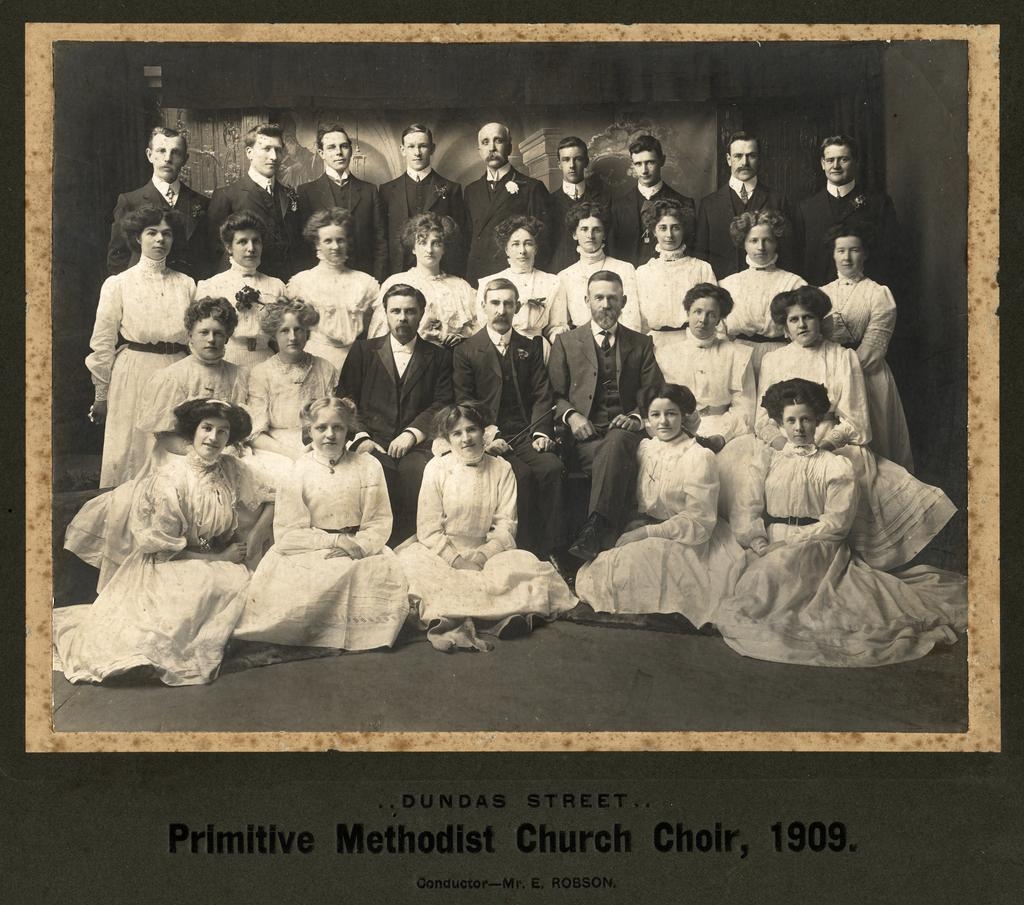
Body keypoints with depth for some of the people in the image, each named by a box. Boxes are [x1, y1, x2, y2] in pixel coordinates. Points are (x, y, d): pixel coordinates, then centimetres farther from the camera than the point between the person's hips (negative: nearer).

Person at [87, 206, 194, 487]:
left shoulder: (186, 285, 9)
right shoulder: (118, 284, 1)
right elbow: (103, 342, 2)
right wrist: (101, 394, 1)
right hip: (133, 377, -2)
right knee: (130, 455, 2)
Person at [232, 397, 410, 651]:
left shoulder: (368, 467, 7)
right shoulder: (297, 471, 2)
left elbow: (379, 523, 2)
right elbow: (286, 533, -5)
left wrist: (359, 546, -18)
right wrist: (334, 540, -15)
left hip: (359, 548, 2)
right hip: (307, 552, -1)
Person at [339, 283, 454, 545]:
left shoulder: (439, 357, 17)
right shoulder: (363, 350, 18)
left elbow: (443, 404, 5)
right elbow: (345, 398, 9)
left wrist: (412, 433, -12)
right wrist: (360, 436, -9)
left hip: (416, 446, 0)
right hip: (372, 445, 0)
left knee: (420, 472, -33)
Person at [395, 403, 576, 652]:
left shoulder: (501, 469, 6)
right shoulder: (436, 468, 2)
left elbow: (506, 524, 0)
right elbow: (428, 528, -4)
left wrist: (483, 554, -17)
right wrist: (455, 559, -17)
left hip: (486, 553, 1)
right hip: (441, 553, -1)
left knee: (526, 563, -26)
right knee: (411, 559, -34)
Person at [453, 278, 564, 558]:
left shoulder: (531, 347, 19)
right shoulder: (466, 351, 9)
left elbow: (542, 395, 11)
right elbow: (463, 403, 1)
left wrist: (541, 432, -8)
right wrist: (486, 436, -15)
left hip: (526, 435, 3)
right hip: (489, 436, -2)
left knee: (552, 467, -28)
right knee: (522, 475, -30)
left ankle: (550, 550, -24)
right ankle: (527, 551, -23)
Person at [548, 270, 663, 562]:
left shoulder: (642, 344, 20)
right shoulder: (566, 343, 17)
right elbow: (554, 394, 12)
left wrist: (637, 418, -8)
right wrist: (571, 415, -10)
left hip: (624, 432, 0)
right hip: (584, 437, 0)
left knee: (617, 442, -39)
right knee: (620, 461, -36)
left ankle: (594, 532, -51)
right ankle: (604, 536, -41)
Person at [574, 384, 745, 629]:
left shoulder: (700, 457, -9)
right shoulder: (645, 448, 10)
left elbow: (699, 521, -13)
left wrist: (647, 532, -18)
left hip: (682, 543, -5)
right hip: (642, 531, 5)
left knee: (634, 560, -32)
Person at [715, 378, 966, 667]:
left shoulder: (835, 466, 7)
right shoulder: (766, 461, 17)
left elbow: (836, 522, -2)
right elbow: (749, 508, 8)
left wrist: (787, 542, -12)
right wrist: (759, 543, -12)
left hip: (818, 549, -4)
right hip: (773, 554, 4)